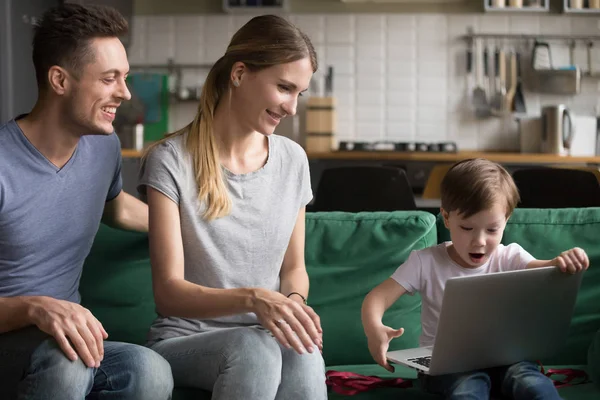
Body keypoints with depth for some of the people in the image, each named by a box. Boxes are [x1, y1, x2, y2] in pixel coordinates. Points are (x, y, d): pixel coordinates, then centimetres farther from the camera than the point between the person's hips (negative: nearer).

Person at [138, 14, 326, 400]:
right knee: (254, 348, -38)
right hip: (185, 339, -3)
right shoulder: (171, 161, -9)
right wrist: (251, 299, -31)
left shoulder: (292, 159, 7)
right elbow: (169, 293, -14)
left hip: (264, 338, 3)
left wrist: (294, 301, -8)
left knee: (304, 356, -35)